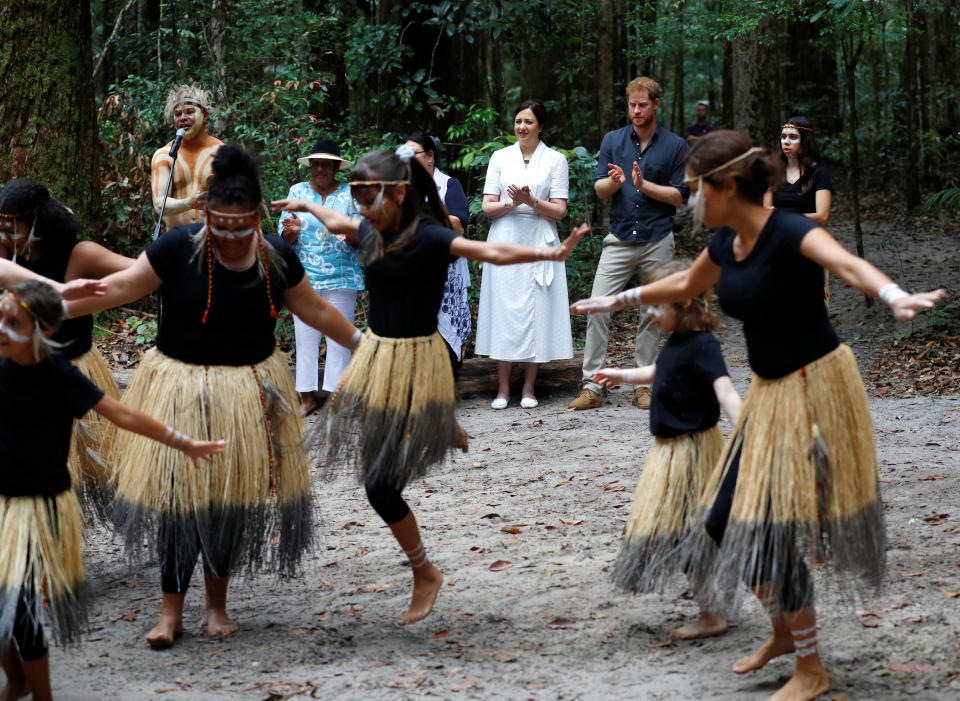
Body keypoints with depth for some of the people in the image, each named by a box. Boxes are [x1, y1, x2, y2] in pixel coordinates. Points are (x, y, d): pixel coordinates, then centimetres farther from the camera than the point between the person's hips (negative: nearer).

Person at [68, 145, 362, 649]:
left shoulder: (277, 257, -1)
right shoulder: (179, 248, -12)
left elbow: (315, 310, 13)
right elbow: (120, 288, -8)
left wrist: (360, 341, 19)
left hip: (250, 391, 3)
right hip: (182, 390, -3)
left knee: (235, 496, 6)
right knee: (179, 495, -4)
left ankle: (217, 603, 22)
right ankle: (171, 609, 7)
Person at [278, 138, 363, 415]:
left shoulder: (351, 195, 5)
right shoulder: (297, 192, 9)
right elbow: (284, 239, 6)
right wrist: (292, 231, -18)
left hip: (342, 277, -2)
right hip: (304, 277, 2)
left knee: (338, 338, -4)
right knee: (305, 337, 0)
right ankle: (307, 397, 4)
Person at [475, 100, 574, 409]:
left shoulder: (555, 160, 5)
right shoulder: (500, 157, 10)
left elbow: (559, 210, 0)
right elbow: (488, 207, 5)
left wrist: (531, 201, -16)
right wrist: (512, 203, -14)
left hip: (538, 244, -1)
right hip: (505, 242, 1)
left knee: (535, 311, -2)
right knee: (504, 310, -2)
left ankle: (528, 388, 5)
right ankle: (503, 388, 3)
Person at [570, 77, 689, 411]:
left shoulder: (675, 146, 2)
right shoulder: (612, 141, 8)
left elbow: (679, 196, -2)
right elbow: (599, 189, 5)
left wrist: (643, 185, -14)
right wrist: (615, 181, -17)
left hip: (657, 241, -1)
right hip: (620, 238, 1)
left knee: (652, 314, 4)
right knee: (598, 308, -8)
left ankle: (642, 384, 13)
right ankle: (592, 386, -6)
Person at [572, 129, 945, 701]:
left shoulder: (788, 233, -22)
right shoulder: (726, 243, 4)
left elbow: (846, 263, -43)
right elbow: (685, 286, 26)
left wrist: (894, 296, -64)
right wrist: (618, 301, 39)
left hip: (814, 386, -9)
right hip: (771, 391, 9)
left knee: (773, 528, -7)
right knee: (729, 521, 12)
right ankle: (784, 632, 33)